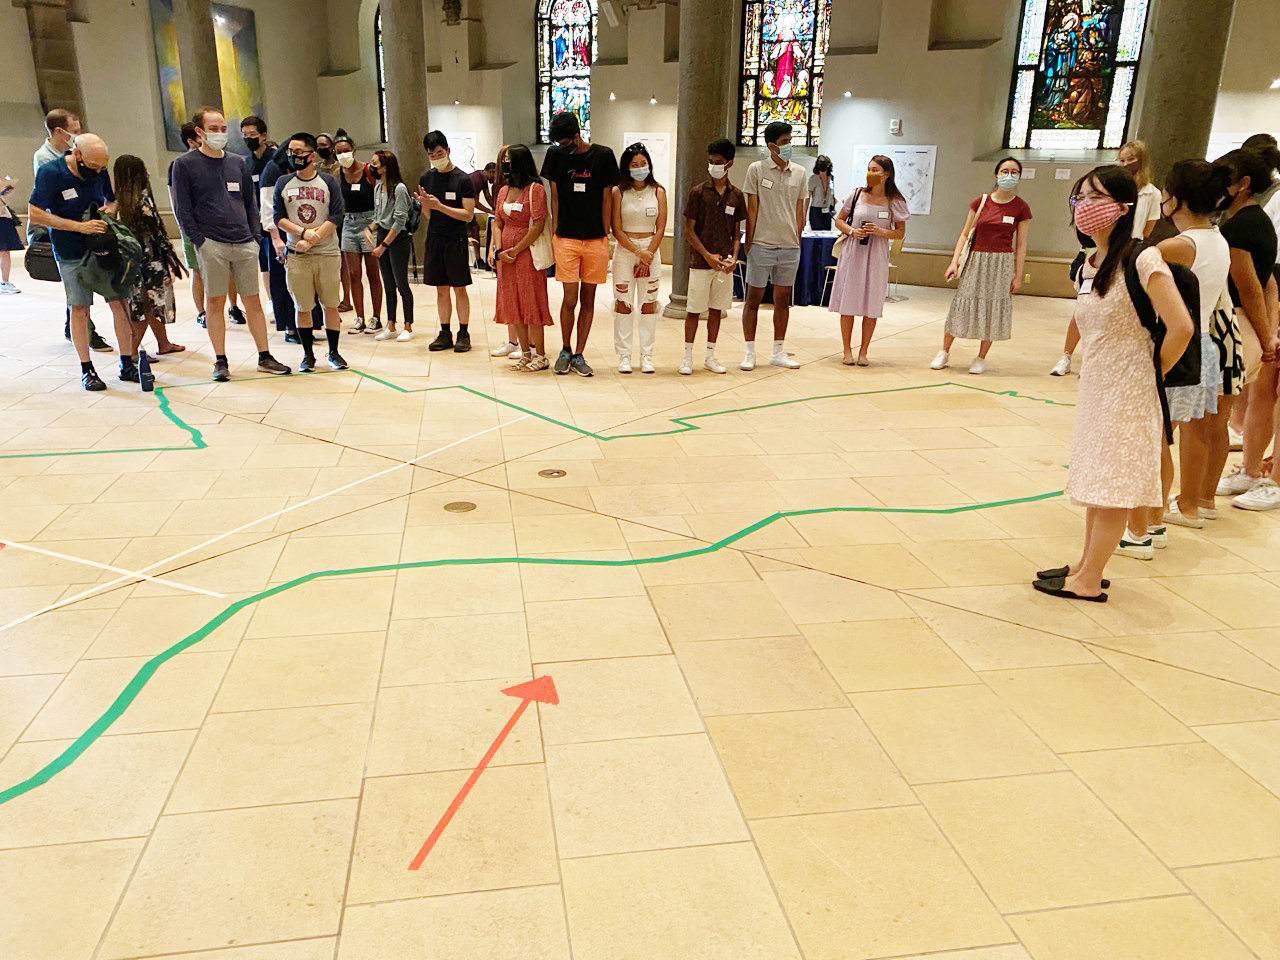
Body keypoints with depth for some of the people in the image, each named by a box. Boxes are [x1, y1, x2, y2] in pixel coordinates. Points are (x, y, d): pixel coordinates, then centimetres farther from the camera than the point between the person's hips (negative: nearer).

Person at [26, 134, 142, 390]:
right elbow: (35, 213, -15)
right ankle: (86, 369, 11)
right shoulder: (50, 173, -12)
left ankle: (127, 364, 10)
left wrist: (109, 208, -5)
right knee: (79, 308, 1)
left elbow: (112, 198, 20)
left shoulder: (99, 171, 2)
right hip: (72, 253, -4)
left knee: (121, 302, 1)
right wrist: (80, 227, -21)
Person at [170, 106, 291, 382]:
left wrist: (255, 235, 7)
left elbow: (251, 202, 18)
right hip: (211, 244, -3)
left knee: (253, 301, 6)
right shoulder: (185, 165, 1)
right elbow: (182, 208, -2)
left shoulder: (237, 162, 14)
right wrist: (199, 240, -9)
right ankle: (221, 361, 7)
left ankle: (264, 357, 12)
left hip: (244, 243, 4)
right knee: (214, 302, 0)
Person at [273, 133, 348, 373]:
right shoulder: (283, 183, 6)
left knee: (330, 305, 2)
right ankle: (308, 355, 15)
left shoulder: (328, 181, 2)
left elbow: (337, 216, -6)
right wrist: (303, 232, -13)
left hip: (327, 253, -1)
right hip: (296, 254, 1)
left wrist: (312, 240, -14)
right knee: (302, 307, 4)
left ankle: (334, 352, 15)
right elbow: (278, 218, 3)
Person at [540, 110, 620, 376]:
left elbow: (606, 199, 3)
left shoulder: (603, 155, 0)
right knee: (570, 299, -2)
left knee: (588, 299, 5)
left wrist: (605, 237, 1)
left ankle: (579, 355, 15)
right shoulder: (556, 155, 2)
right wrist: (555, 235, 2)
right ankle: (565, 351, 18)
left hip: (596, 239, 1)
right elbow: (554, 197, 6)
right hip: (566, 238, 0)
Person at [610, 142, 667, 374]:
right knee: (623, 304, -1)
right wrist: (637, 252, -13)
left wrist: (648, 254, -9)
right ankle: (624, 356, 5)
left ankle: (646, 356, 8)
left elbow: (660, 228, 1)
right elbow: (616, 229, -4)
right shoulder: (618, 192, 0)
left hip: (651, 252, 1)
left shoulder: (658, 192, 4)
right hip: (624, 252, -1)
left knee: (649, 304, 3)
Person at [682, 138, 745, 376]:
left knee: (716, 309, 9)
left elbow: (736, 232, 10)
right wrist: (708, 256, -12)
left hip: (724, 263, 3)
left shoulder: (736, 196, 6)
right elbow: (689, 230, -4)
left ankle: (710, 356, 19)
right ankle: (687, 357, 10)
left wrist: (733, 257, -5)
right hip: (701, 261, -3)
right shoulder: (698, 192, -3)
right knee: (694, 310, 1)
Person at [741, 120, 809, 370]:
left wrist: (797, 239, 9)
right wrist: (748, 244, -4)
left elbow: (800, 210, 12)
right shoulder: (756, 169, -2)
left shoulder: (799, 173, 8)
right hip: (762, 244, -3)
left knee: (783, 300, 9)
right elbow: (752, 210, -2)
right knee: (754, 298, 2)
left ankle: (778, 352, 18)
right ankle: (749, 352, 10)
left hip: (790, 246, 3)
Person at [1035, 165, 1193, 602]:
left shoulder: (1141, 260, -17)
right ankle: (1087, 563, 26)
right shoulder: (1086, 266, 6)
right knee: (1095, 480, 15)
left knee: (1113, 486, -1)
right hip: (1095, 385, 8)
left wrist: (1151, 373, -10)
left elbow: (1181, 328, -22)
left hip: (1129, 390, -8)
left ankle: (1088, 581, 6)